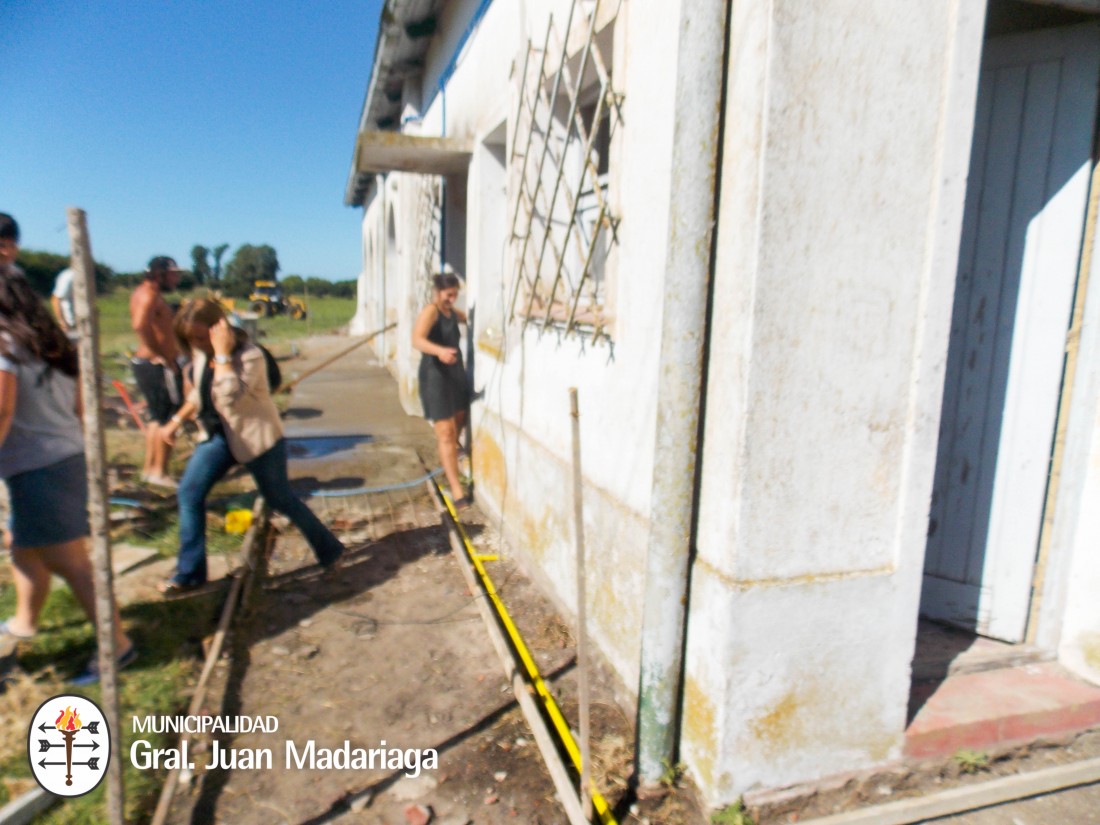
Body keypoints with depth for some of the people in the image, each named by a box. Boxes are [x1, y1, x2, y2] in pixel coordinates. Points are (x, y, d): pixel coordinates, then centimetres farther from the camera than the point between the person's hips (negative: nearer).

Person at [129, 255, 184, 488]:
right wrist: (160, 355, -26)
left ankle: (149, 468, 26)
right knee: (168, 419, -3)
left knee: (157, 418, 19)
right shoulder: (149, 295, -16)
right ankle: (159, 472, 2)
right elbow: (140, 325, -32)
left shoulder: (145, 293, 16)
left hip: (145, 362, 10)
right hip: (158, 365, -10)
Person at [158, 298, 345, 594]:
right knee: (189, 492, -1)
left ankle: (329, 549, 23)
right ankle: (189, 572, 11)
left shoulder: (250, 355, -23)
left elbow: (230, 395, -38)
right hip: (217, 434, 7)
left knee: (280, 498, 3)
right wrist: (176, 420, 19)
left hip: (256, 436, -7)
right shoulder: (201, 353, 1)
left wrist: (222, 354, -36)